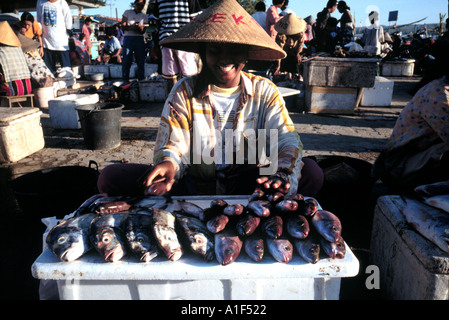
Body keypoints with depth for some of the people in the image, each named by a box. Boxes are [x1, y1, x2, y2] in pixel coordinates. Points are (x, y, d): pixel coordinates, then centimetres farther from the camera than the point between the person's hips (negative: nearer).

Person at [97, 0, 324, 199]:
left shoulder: (264, 92, 3)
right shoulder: (184, 92, 1)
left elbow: (287, 139, -6)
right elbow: (172, 146, -5)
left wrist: (284, 174, -29)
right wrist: (168, 164, -31)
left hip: (249, 188, 1)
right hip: (192, 189, 0)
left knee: (310, 172, -25)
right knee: (112, 177, -18)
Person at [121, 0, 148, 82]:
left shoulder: (144, 16, 15)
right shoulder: (127, 12, 9)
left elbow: (143, 31, 6)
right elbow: (123, 26, 1)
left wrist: (140, 28, -18)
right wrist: (132, 27, -17)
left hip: (139, 39, 2)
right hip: (128, 38, -2)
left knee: (141, 60, -2)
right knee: (127, 60, -6)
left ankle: (141, 80, 4)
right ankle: (125, 80, -3)